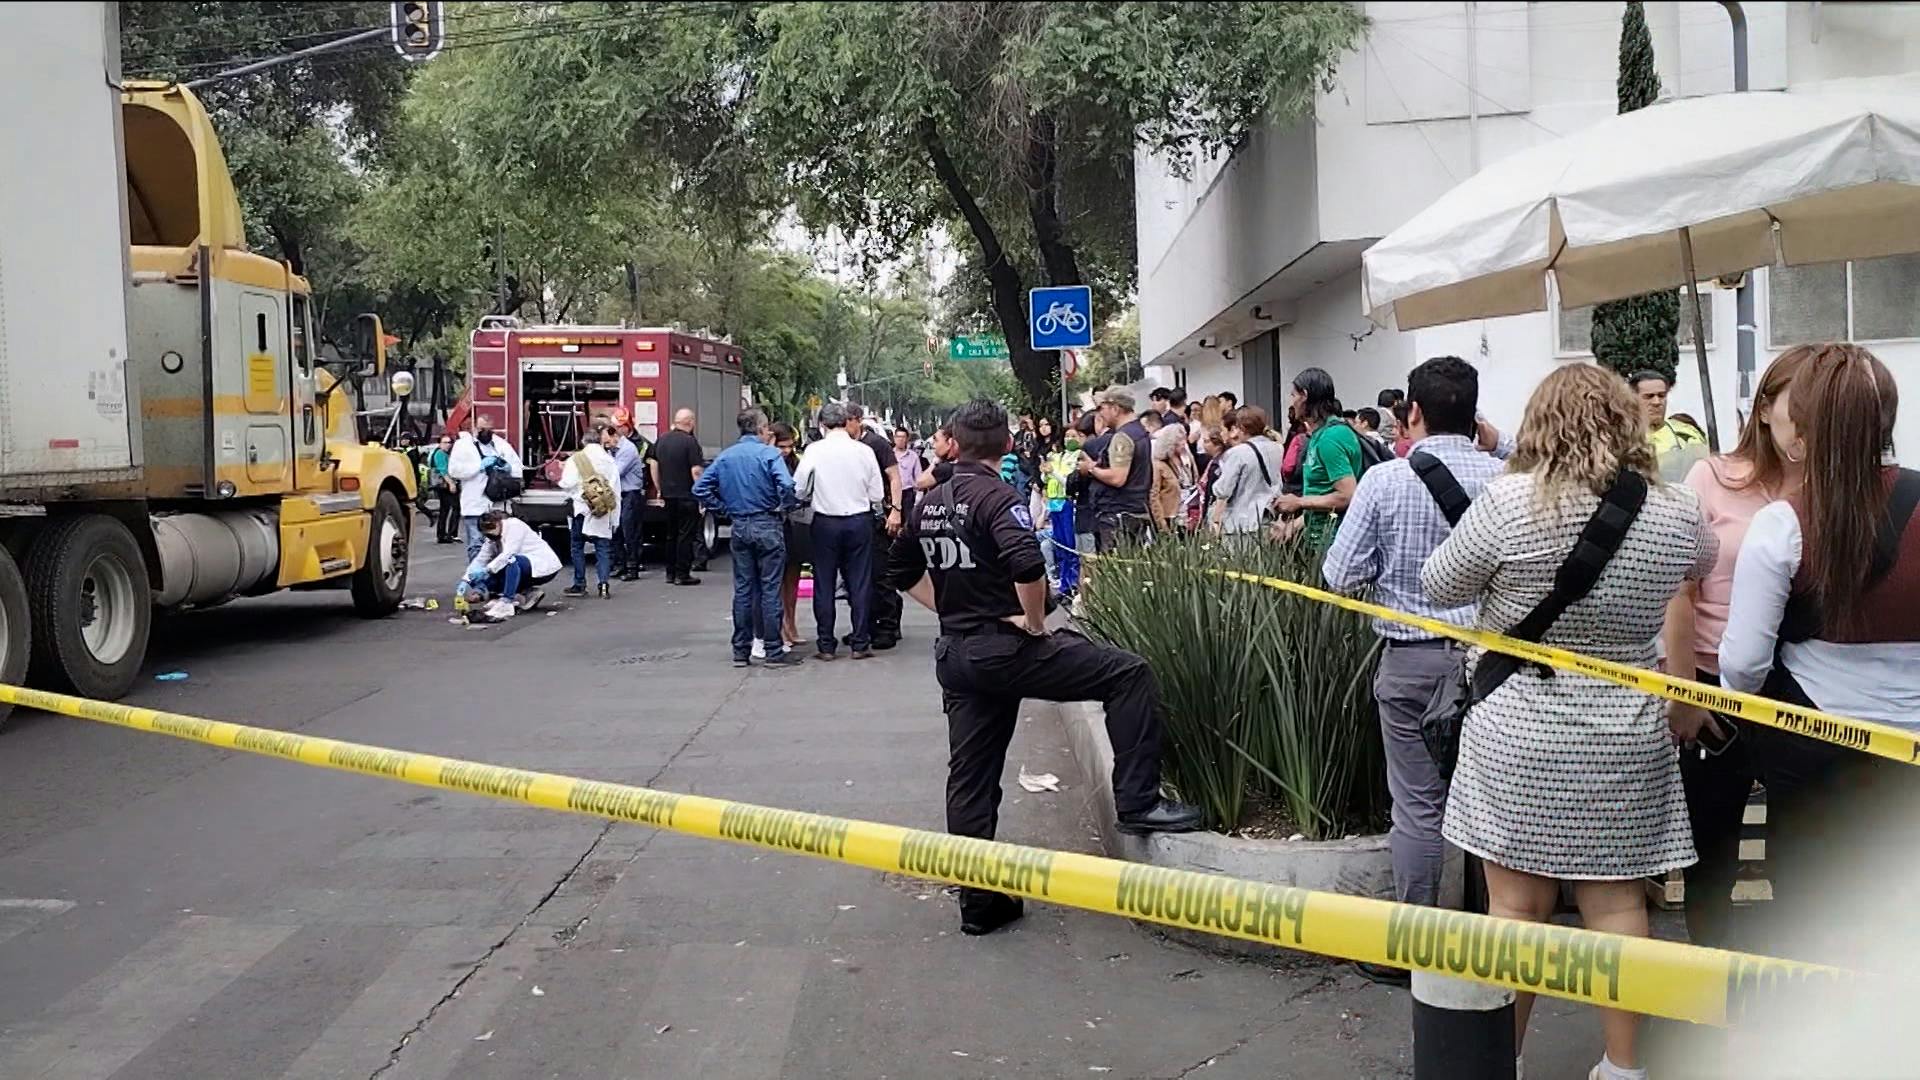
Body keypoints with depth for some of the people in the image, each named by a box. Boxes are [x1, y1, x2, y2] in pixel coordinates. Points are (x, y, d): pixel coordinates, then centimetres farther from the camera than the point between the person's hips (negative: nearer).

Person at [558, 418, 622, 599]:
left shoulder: (576, 459, -7)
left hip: (581, 509, -2)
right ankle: (603, 584, -2)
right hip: (604, 511, 2)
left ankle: (579, 585, 13)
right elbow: (616, 490, -1)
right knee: (603, 547, 6)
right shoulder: (609, 461, 0)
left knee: (577, 546, 10)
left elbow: (567, 484, -13)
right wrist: (614, 515, 3)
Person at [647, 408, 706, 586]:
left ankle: (670, 573, 19)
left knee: (671, 535, 15)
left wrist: (659, 489, 19)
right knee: (686, 535, -1)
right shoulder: (690, 442, -14)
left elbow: (653, 464, 13)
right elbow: (696, 471, -18)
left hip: (668, 496, 7)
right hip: (686, 497, -7)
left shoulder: (662, 440, 8)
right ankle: (682, 574, -1)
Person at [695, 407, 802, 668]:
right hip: (767, 525, -5)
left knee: (743, 589, 10)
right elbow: (787, 485, -22)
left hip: (739, 527, 5)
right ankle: (774, 651, 3)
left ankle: (741, 651, 13)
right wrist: (785, 509, -6)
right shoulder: (769, 453, -9)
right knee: (770, 589, 0)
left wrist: (724, 509, 9)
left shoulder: (725, 456, 7)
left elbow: (700, 488, 5)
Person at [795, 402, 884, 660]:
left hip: (825, 522, -1)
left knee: (824, 584, 7)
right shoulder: (864, 451, -4)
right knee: (859, 583, 8)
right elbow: (877, 494, -1)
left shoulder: (815, 450, -9)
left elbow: (798, 489, -7)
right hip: (859, 521, 1)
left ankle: (826, 645, 9)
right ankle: (860, 643, 10)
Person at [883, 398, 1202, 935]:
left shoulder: (929, 503, 11)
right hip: (1005, 647, -8)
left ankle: (978, 901, 16)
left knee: (970, 777, 11)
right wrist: (1036, 623, -14)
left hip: (955, 656, 8)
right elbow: (1027, 565, -29)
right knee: (1130, 674, -2)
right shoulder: (997, 497, -12)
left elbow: (902, 571, 23)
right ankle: (1138, 801, -6)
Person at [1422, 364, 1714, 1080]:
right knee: (1615, 902, 12)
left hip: (1518, 732, -3)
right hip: (1624, 738, 3)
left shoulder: (1509, 502, -14)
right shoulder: (1678, 515, -2)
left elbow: (1437, 587, -1)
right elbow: (1702, 568, 21)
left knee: (1517, 904, 7)